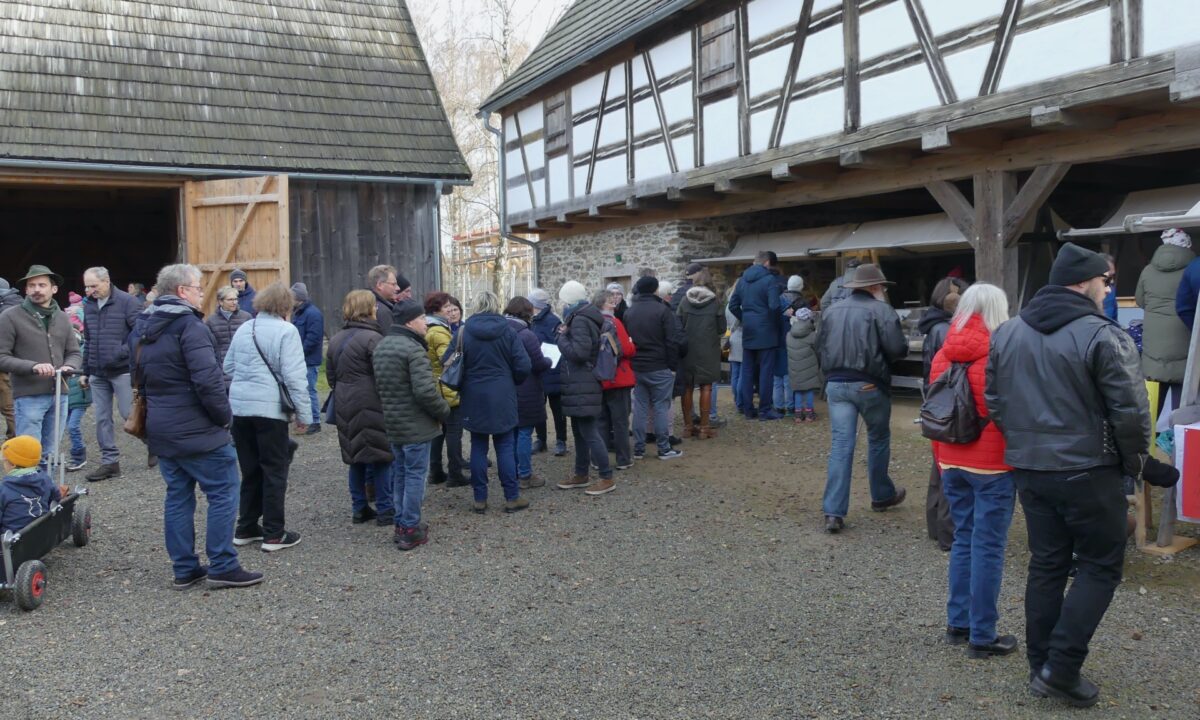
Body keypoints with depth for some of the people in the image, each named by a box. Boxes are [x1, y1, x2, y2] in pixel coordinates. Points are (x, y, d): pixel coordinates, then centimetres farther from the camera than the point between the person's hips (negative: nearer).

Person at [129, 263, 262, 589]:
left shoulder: (141, 327, 12)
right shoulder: (188, 324, -17)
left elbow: (138, 377, 21)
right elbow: (207, 379, -24)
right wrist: (224, 415, -12)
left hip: (161, 430, 9)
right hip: (197, 430, -9)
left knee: (178, 495, 13)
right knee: (223, 493, -1)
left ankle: (184, 568, 19)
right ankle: (222, 567, 1)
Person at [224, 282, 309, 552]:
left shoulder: (243, 329, 12)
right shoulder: (286, 331, -8)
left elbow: (229, 367, 19)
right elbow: (293, 376, -13)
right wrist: (302, 413, -8)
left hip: (240, 407, 6)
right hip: (270, 408, -6)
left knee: (250, 471, 16)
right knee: (275, 472, 3)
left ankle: (246, 528, 22)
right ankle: (274, 534, 6)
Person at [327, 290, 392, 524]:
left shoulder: (336, 339, 12)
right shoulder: (372, 338, -13)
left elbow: (330, 375, 16)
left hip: (345, 407, 7)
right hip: (371, 406, -7)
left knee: (355, 458, 14)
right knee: (381, 456, 2)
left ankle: (359, 509, 21)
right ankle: (386, 509, 7)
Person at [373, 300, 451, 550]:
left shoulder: (381, 346, 10)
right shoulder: (414, 349, -20)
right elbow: (425, 391, -25)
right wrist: (443, 410, -11)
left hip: (392, 423, 9)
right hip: (416, 425, -9)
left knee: (400, 473, 17)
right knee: (415, 475, 0)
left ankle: (401, 524, 24)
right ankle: (410, 530, 4)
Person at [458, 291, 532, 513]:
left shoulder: (465, 331, -4)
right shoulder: (507, 330, -5)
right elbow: (522, 365, -6)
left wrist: (459, 389, 11)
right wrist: (512, 382, 13)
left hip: (474, 397, 1)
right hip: (502, 397, -1)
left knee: (478, 447, 8)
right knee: (505, 446, 5)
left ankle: (480, 499, 11)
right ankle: (512, 497, 8)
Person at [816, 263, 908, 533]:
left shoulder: (832, 310, 10)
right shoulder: (881, 310, -8)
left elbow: (820, 348, 15)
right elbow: (897, 349, -14)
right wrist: (893, 350, 8)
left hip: (836, 384, 4)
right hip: (869, 385, -4)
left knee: (840, 445, 1)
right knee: (878, 439, 18)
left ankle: (833, 512, -5)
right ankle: (882, 496, 35)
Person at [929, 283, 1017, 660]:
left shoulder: (943, 355, 6)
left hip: (953, 463, 6)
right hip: (993, 464, -6)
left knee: (963, 540, 15)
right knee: (988, 547, 0)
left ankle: (958, 624, 21)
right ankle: (983, 636, 6)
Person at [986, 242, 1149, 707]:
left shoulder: (1007, 333, 7)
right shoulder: (1103, 336, -14)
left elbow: (994, 402, 11)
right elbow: (1130, 412, -14)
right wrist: (1133, 462, 1)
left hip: (1029, 469, 6)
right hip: (1087, 472, -6)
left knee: (1046, 564, 15)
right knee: (1100, 567, 8)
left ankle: (1040, 666, 22)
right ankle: (1061, 668, 4)